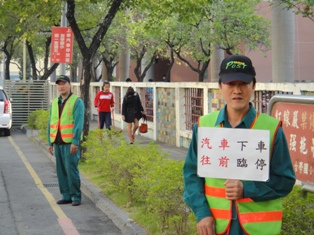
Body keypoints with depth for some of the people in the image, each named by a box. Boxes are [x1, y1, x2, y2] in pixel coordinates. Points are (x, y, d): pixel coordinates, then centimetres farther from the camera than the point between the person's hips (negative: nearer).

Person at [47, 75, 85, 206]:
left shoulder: (77, 101, -6)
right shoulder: (55, 103, 13)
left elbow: (79, 123, -12)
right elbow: (51, 123, 15)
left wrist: (75, 142, -19)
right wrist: (50, 142, 10)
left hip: (71, 142, -6)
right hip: (58, 142, 6)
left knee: (71, 169, -9)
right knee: (61, 170, 6)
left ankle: (76, 197, 1)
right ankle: (66, 196, 14)